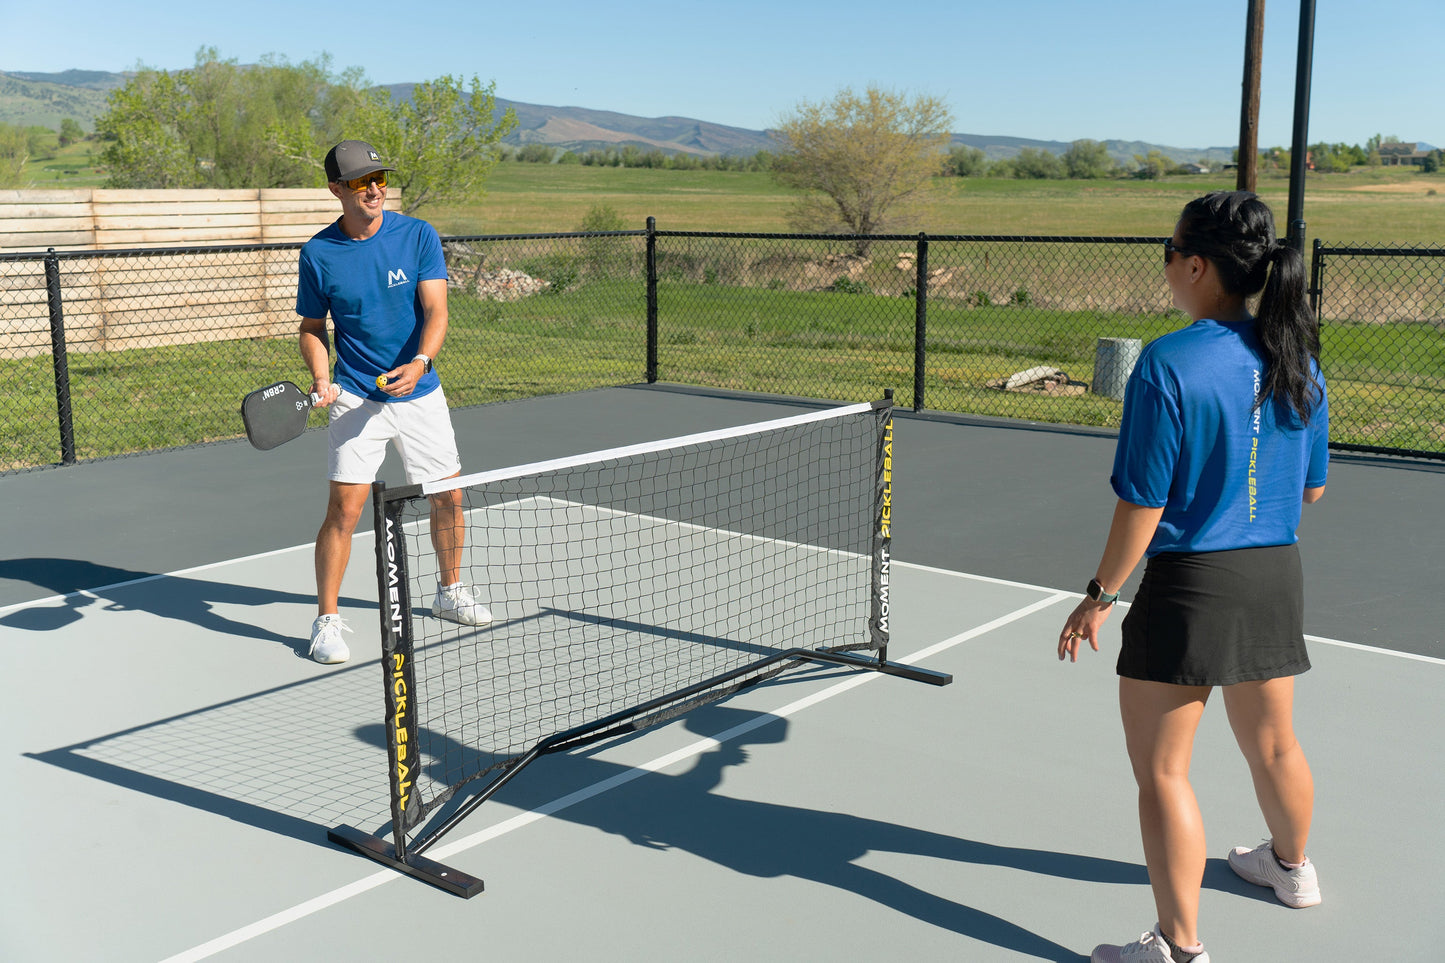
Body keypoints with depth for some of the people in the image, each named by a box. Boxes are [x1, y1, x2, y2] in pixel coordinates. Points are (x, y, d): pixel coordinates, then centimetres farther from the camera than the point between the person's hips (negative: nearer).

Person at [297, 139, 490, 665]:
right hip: (357, 398, -2)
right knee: (345, 507, -10)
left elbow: (436, 310, -12)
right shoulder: (318, 254, -5)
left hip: (421, 392, 2)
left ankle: (450, 591, 35)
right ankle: (327, 619, 5)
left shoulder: (419, 236, -5)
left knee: (448, 497, 11)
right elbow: (312, 327, 5)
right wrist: (321, 378, -13)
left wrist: (420, 361, -30)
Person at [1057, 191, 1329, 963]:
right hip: (1276, 578, 7)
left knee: (1160, 769, 5)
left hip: (1190, 582, -7)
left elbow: (1141, 506, -18)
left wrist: (1100, 597, -8)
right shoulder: (1297, 359, 1)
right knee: (1272, 745, 27)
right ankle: (1290, 867, 51)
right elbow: (1312, 488, 10)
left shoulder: (1168, 364, -19)